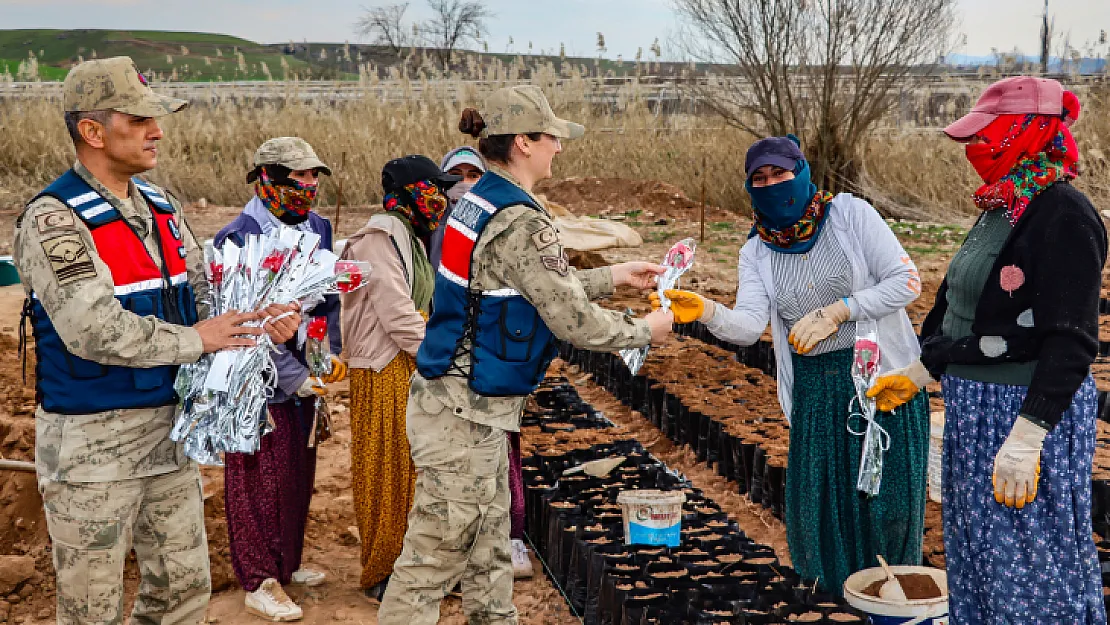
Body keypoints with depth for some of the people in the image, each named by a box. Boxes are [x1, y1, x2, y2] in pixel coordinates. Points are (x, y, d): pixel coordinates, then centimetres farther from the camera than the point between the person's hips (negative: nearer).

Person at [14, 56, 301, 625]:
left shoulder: (160, 205, 8)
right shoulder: (53, 219, -16)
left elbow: (203, 290, 10)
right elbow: (95, 330, -26)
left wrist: (262, 317, -9)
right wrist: (192, 339, -18)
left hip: (168, 428, 7)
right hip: (91, 444, -7)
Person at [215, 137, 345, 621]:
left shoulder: (318, 229, 5)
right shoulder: (240, 240, -18)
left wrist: (331, 351, -1)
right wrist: (294, 377, -22)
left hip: (305, 379, 7)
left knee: (299, 475, 18)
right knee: (260, 484, 3)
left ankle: (287, 563, 35)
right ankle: (260, 584, 16)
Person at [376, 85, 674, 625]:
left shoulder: (477, 201, 9)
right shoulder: (522, 224, -20)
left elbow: (548, 287, 18)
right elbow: (575, 322, -16)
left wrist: (616, 275, 21)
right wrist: (645, 330, 0)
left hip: (466, 404, 10)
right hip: (465, 414, -10)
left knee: (488, 549, 20)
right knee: (432, 560, 2)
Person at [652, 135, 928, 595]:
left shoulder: (851, 214, -6)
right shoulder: (756, 253, 2)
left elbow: (906, 281, -10)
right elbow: (748, 325, -13)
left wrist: (836, 311, -18)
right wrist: (706, 312, -34)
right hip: (814, 388, 3)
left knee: (888, 496, 1)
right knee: (817, 499, 5)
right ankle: (835, 596, 30)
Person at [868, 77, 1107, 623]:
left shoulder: (1063, 215, -17)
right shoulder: (998, 209, 11)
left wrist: (1025, 439, -27)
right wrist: (919, 374, 23)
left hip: (1027, 411, -9)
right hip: (974, 409, 9)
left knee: (1030, 565, 0)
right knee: (975, 553, 18)